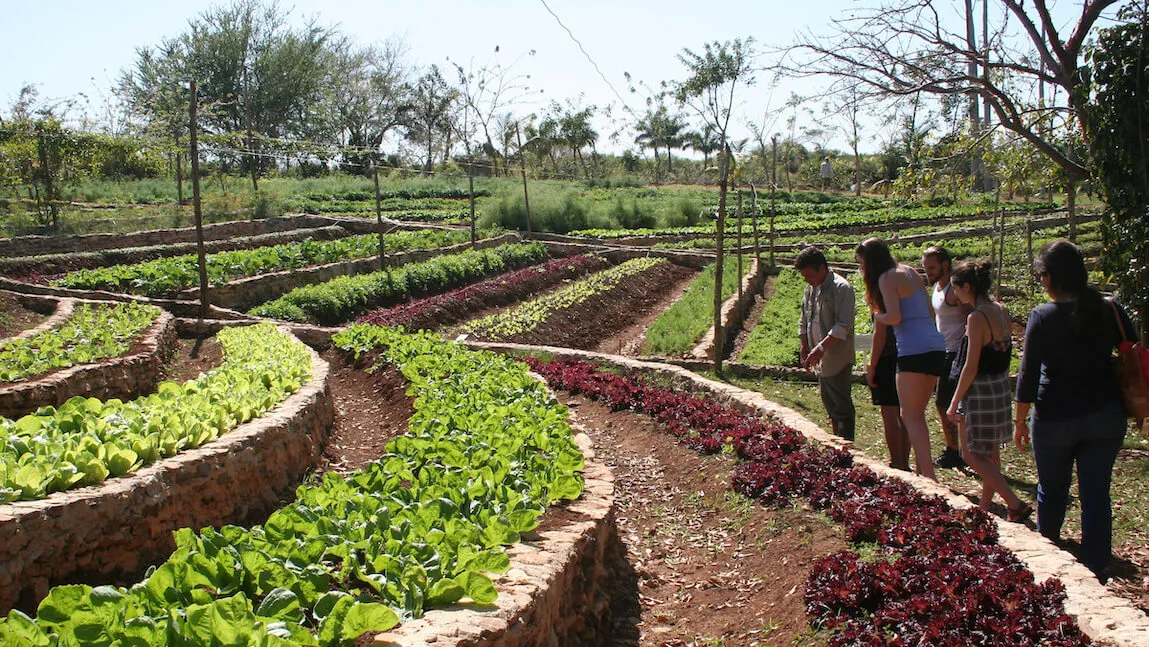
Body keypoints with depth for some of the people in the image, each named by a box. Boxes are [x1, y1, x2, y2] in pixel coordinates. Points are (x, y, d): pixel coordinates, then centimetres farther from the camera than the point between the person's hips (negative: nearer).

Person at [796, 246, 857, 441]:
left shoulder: (841, 288, -14)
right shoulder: (811, 288, 12)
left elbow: (844, 326, -21)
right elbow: (804, 322, 21)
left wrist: (821, 347, -27)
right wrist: (805, 350, 14)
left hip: (838, 359, -9)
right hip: (820, 360, 9)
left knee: (841, 406, -8)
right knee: (830, 405, 15)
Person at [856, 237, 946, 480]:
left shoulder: (887, 278, -6)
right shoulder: (910, 272, 19)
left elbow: (894, 317, -17)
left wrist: (877, 316, 2)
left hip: (914, 349, -9)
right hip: (936, 346, 9)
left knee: (910, 416, -6)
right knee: (917, 415, 15)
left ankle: (928, 476, -14)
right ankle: (922, 471, 15)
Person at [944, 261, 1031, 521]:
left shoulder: (977, 317, -20)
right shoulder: (1001, 311, 5)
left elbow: (971, 368, -20)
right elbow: (1003, 356, 13)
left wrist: (954, 403, -14)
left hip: (980, 392, -9)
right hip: (1001, 389, 9)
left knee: (972, 454, 1)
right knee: (990, 452, 17)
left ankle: (1015, 504, -5)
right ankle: (985, 506, 28)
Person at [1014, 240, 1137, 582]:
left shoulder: (1043, 317, -13)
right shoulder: (1111, 310, -3)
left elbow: (1028, 376, -11)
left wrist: (1020, 421, -1)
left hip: (1055, 418, -2)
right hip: (1105, 416, 2)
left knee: (1052, 490, 17)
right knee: (1096, 494, 6)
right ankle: (1095, 571, 8)